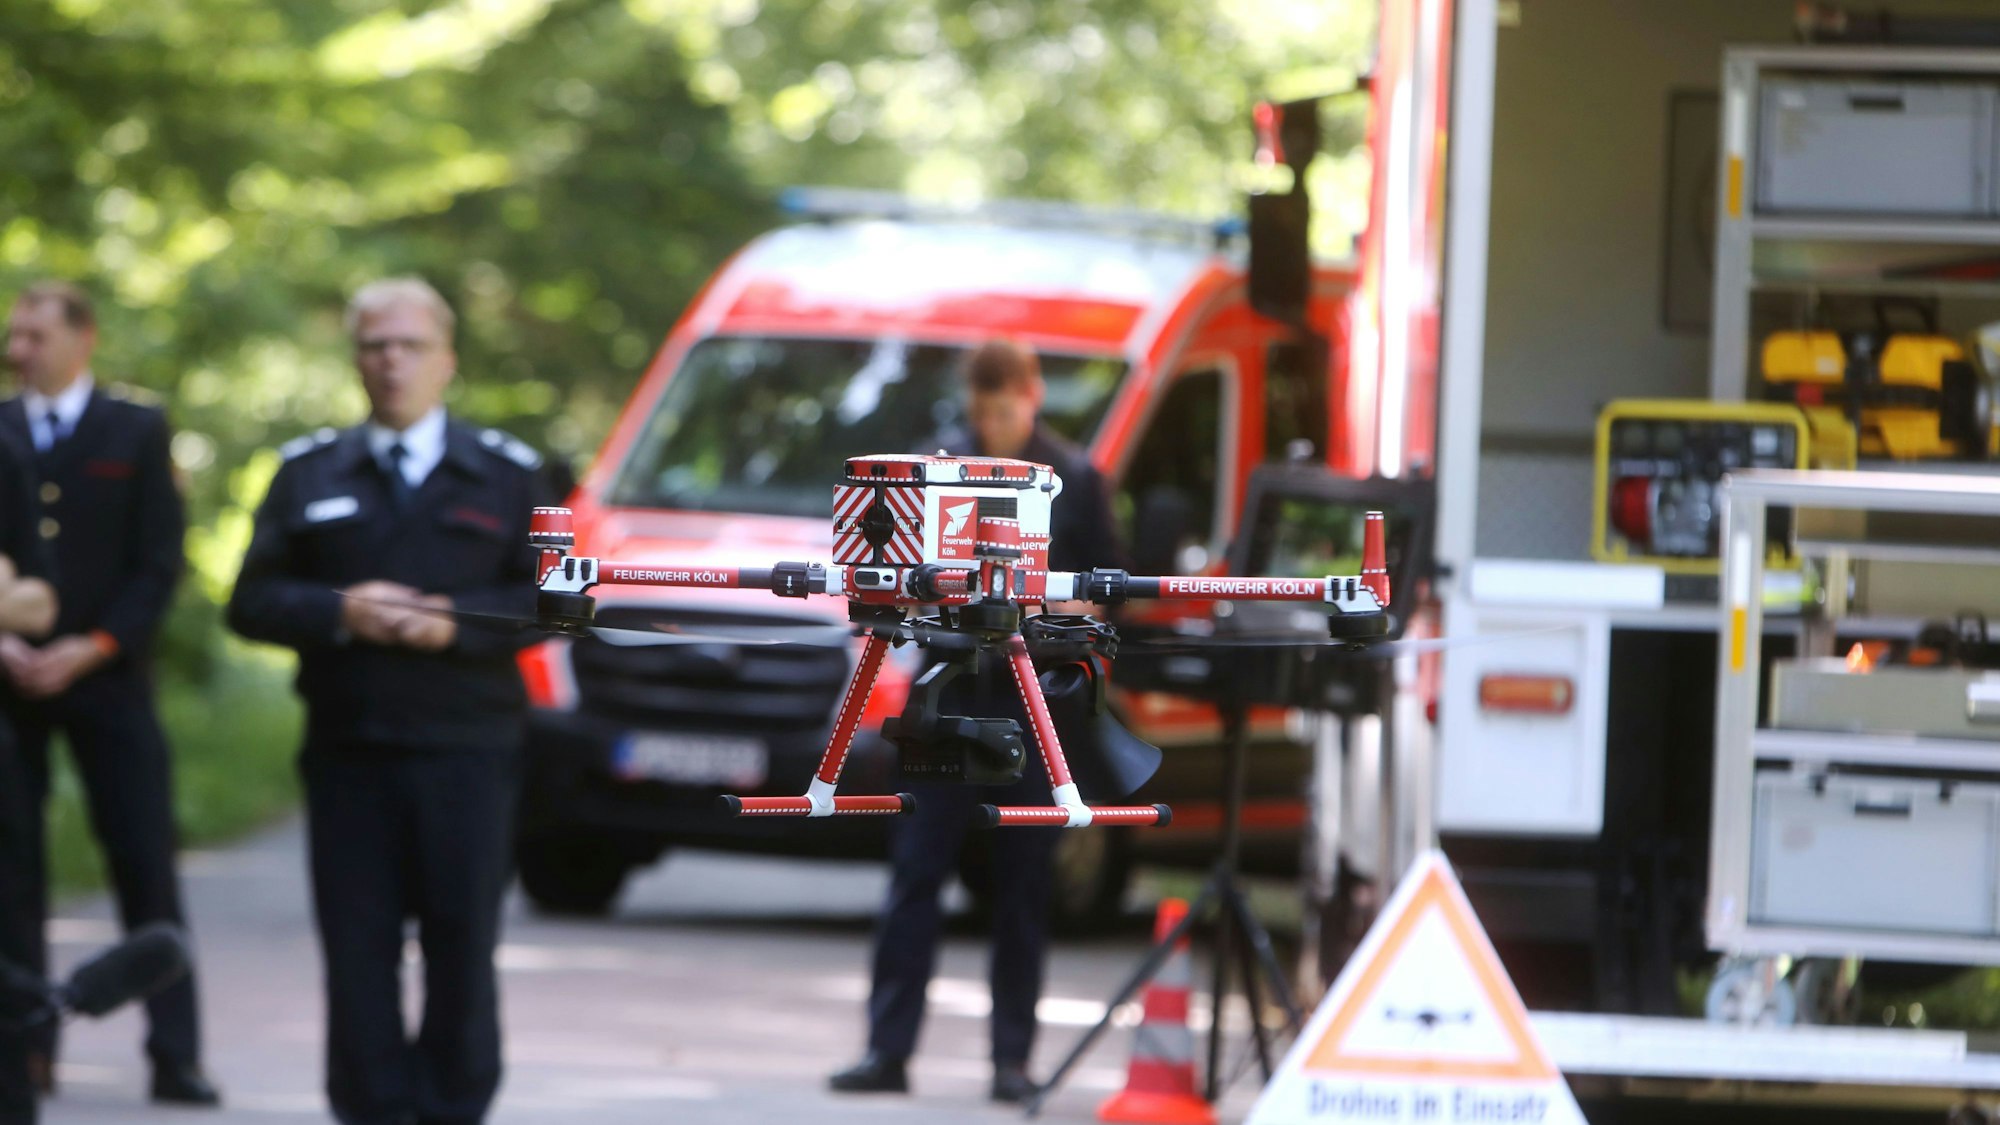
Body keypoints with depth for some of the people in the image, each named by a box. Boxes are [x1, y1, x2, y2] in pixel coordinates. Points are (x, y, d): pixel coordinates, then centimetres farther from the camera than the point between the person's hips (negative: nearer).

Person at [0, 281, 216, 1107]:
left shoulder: (137, 432, 5)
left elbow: (159, 561, 0)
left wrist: (90, 649, -10)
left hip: (106, 674, -1)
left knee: (146, 869, -4)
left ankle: (174, 1055, -2)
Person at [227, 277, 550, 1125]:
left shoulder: (507, 474, 9)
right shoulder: (308, 474, 13)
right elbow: (252, 602, 8)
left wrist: (455, 624, -13)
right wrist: (337, 613, -11)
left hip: (465, 747, -1)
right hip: (348, 750, 1)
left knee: (463, 945, -1)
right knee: (358, 950, -2)